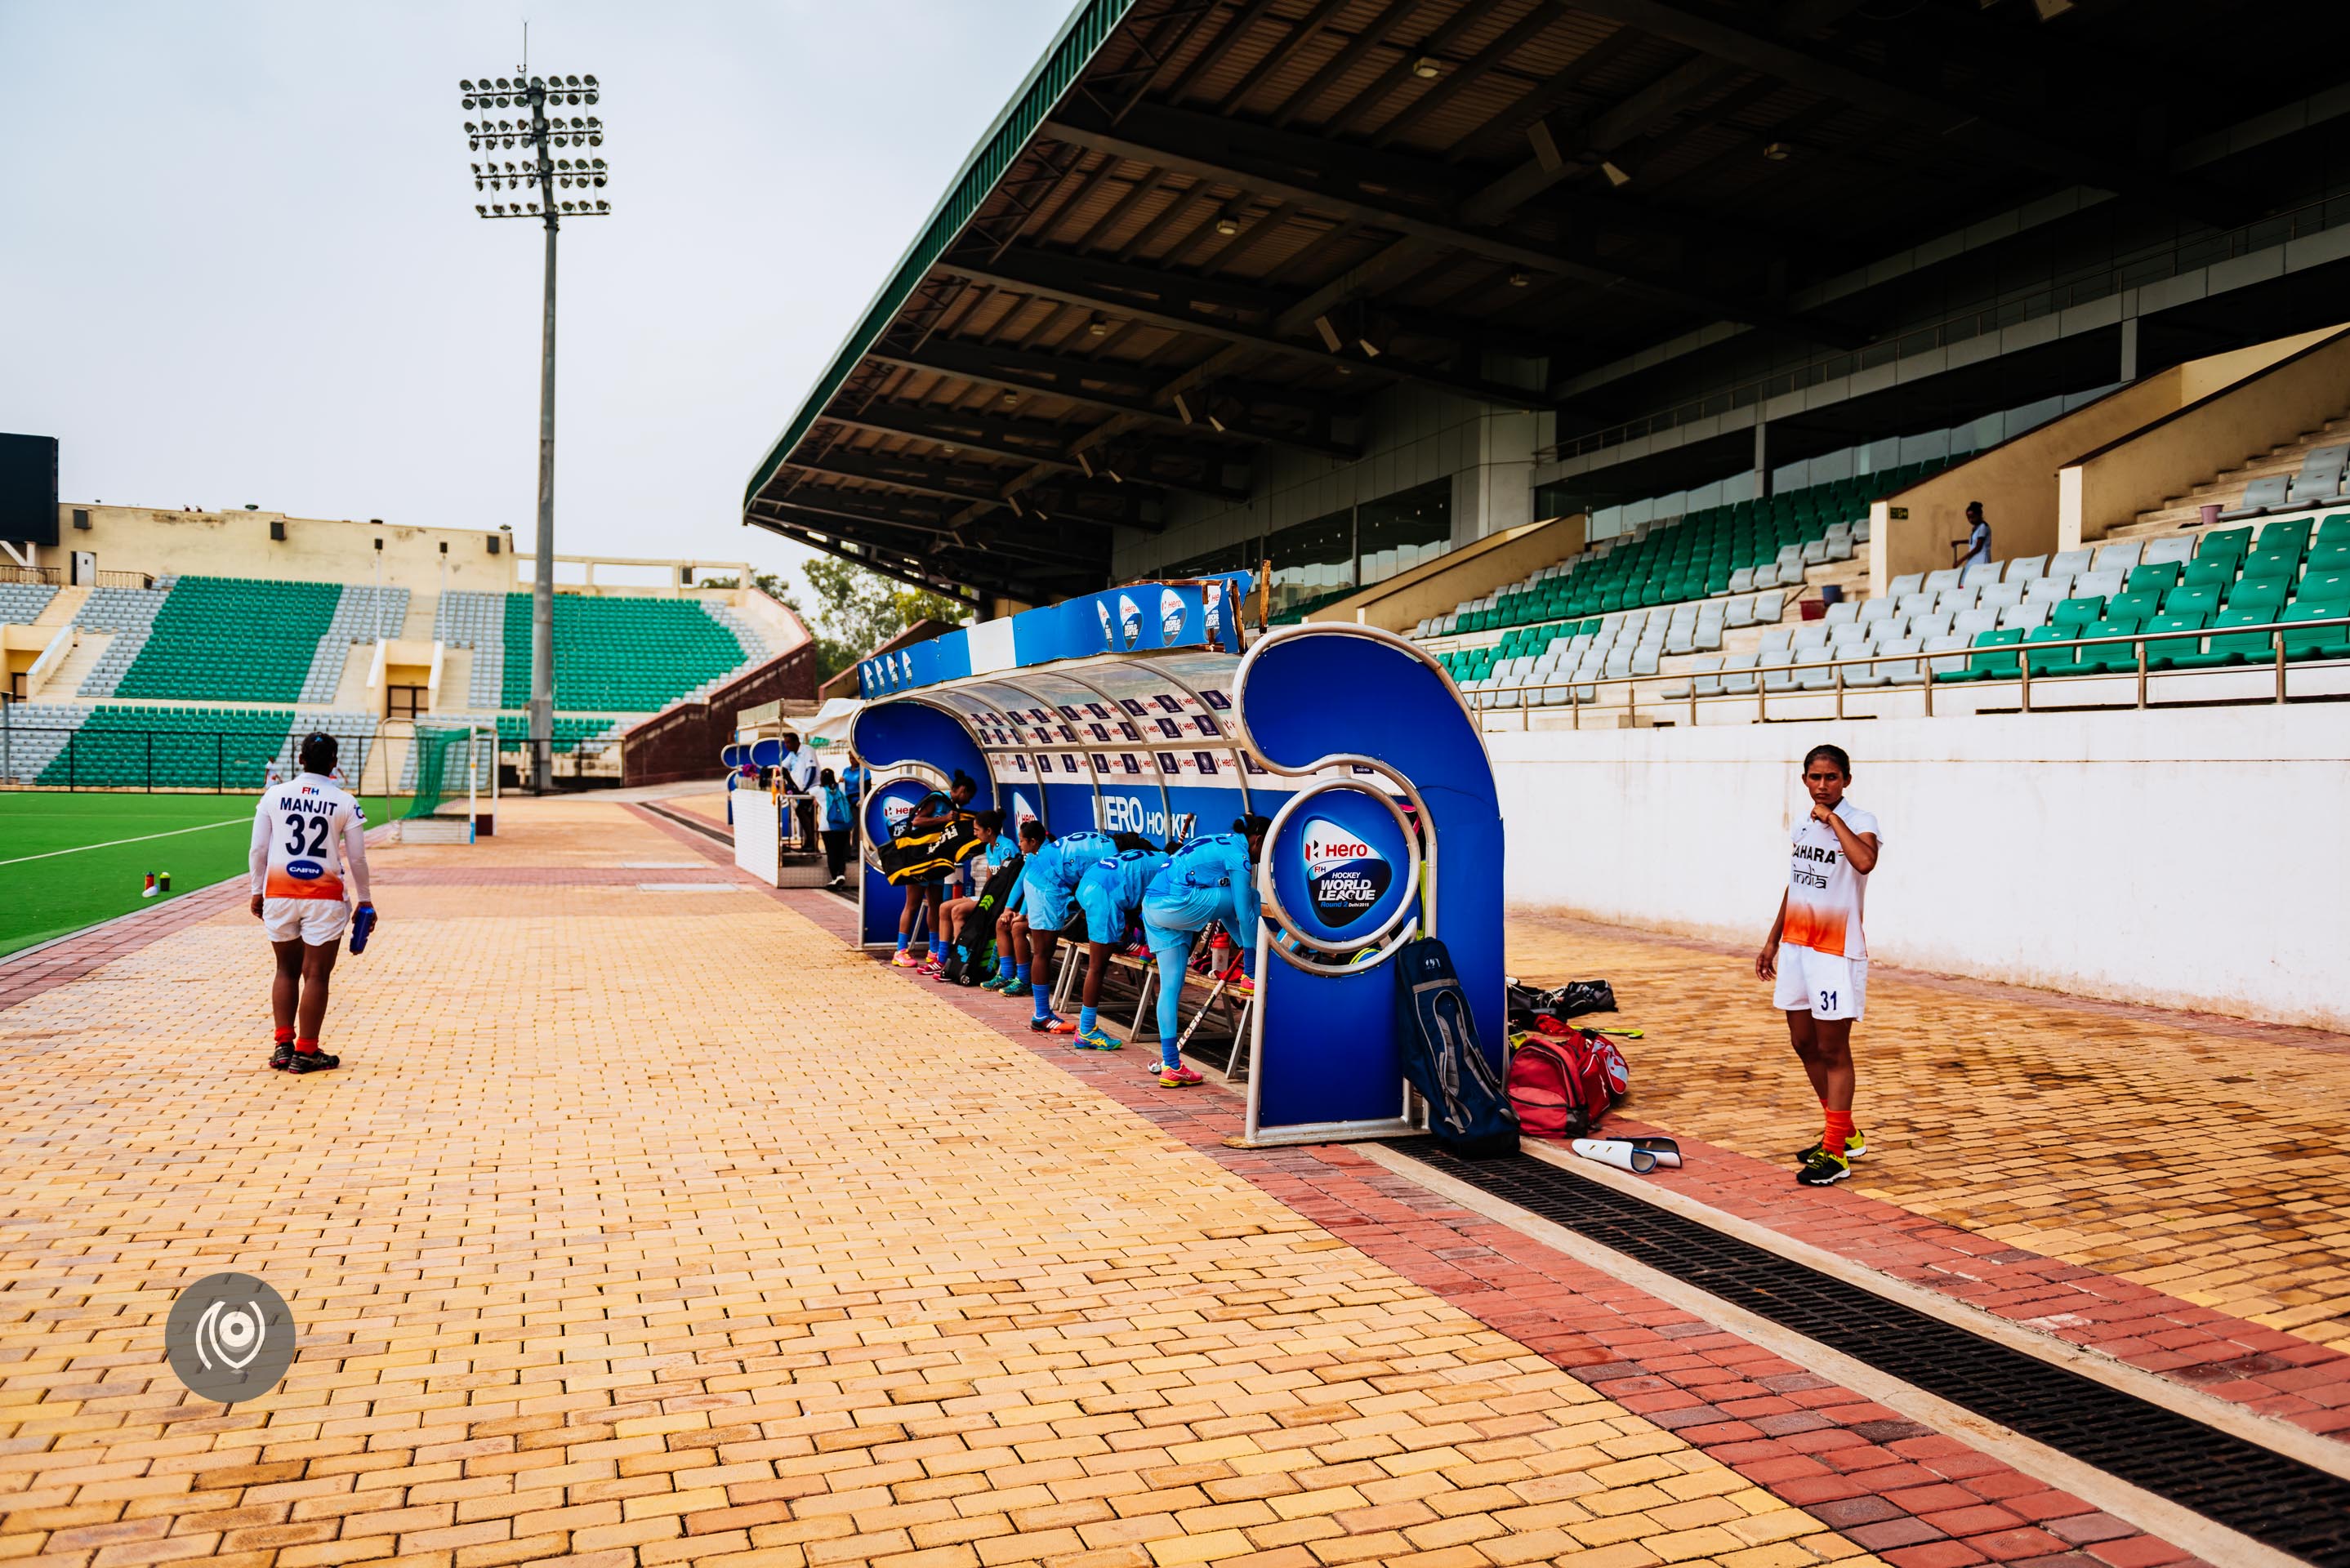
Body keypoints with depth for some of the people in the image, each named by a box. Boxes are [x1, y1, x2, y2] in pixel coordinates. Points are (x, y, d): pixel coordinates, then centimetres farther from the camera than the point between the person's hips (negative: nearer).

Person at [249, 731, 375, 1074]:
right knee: (316, 975, 4)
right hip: (324, 896, -3)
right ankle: (305, 1052, 7)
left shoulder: (273, 795, 1)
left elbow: (258, 850, 3)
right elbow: (357, 858, -2)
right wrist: (364, 900, 9)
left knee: (286, 970, 16)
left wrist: (258, 891, 15)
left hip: (278, 893, 3)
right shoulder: (344, 802, -5)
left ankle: (283, 1045, 15)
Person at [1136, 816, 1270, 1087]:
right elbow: (1244, 913, -4)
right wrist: (1253, 951, 7)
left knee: (1170, 986, 10)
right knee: (1250, 898, 4)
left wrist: (1245, 947, 30)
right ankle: (1250, 975, 12)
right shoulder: (1238, 855, -4)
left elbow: (1225, 907, 29)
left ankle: (1170, 1065, 10)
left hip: (1152, 907, 9)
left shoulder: (1219, 843, 24)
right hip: (1176, 905, -9)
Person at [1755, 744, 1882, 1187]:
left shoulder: (1858, 821, -12)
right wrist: (1772, 940, 20)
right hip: (1796, 947, 8)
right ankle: (1846, 1134, 30)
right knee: (1804, 1043, 14)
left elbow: (1865, 861, -36)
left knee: (1833, 1050, -2)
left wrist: (1834, 818, -24)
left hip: (1837, 953, -7)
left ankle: (1835, 1153, 6)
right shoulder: (1803, 824, 10)